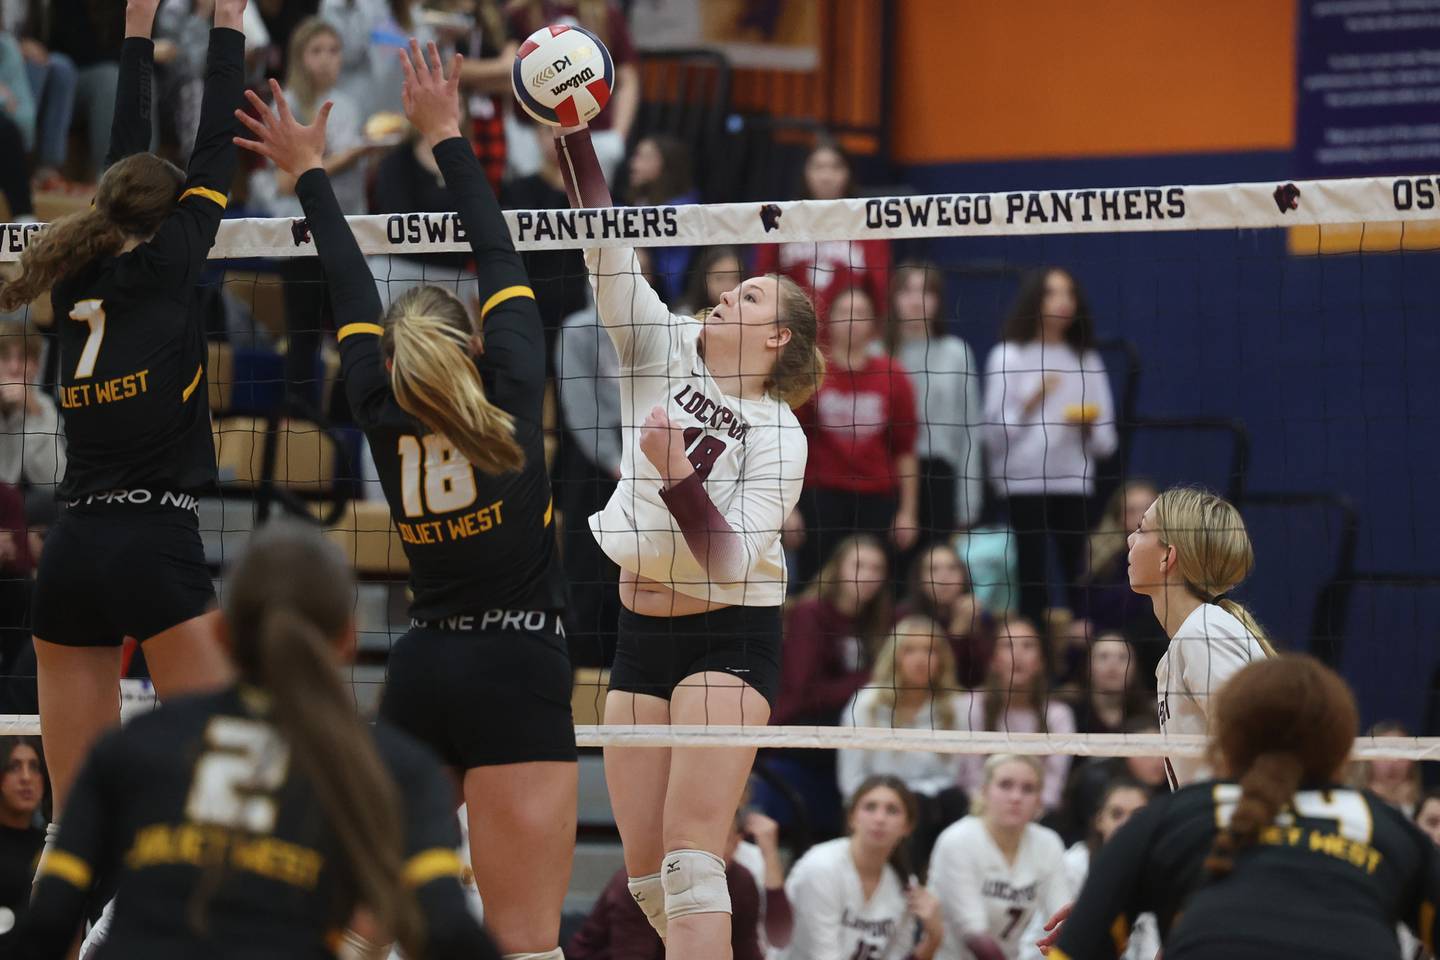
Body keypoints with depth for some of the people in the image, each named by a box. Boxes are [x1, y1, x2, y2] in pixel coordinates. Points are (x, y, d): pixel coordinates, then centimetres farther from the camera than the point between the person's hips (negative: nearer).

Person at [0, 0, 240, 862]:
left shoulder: (82, 277, 14)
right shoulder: (164, 267, 0)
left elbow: (127, 164, 25)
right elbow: (215, 153, 7)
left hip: (71, 555, 6)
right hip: (156, 544, -6)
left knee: (75, 814, 5)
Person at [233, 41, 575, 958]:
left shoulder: (383, 415, 5)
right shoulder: (511, 397, -3)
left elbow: (353, 298, 17)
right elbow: (500, 259, 5)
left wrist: (311, 173, 28)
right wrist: (447, 135, 14)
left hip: (419, 676, 5)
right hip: (517, 675, -5)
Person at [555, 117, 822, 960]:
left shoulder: (779, 437, -9)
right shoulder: (668, 352, 4)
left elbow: (733, 561, -19)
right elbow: (603, 243, -3)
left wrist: (677, 476, -32)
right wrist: (573, 134, -13)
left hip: (728, 637, -6)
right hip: (643, 629, 6)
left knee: (690, 859, -18)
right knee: (647, 878, 5)